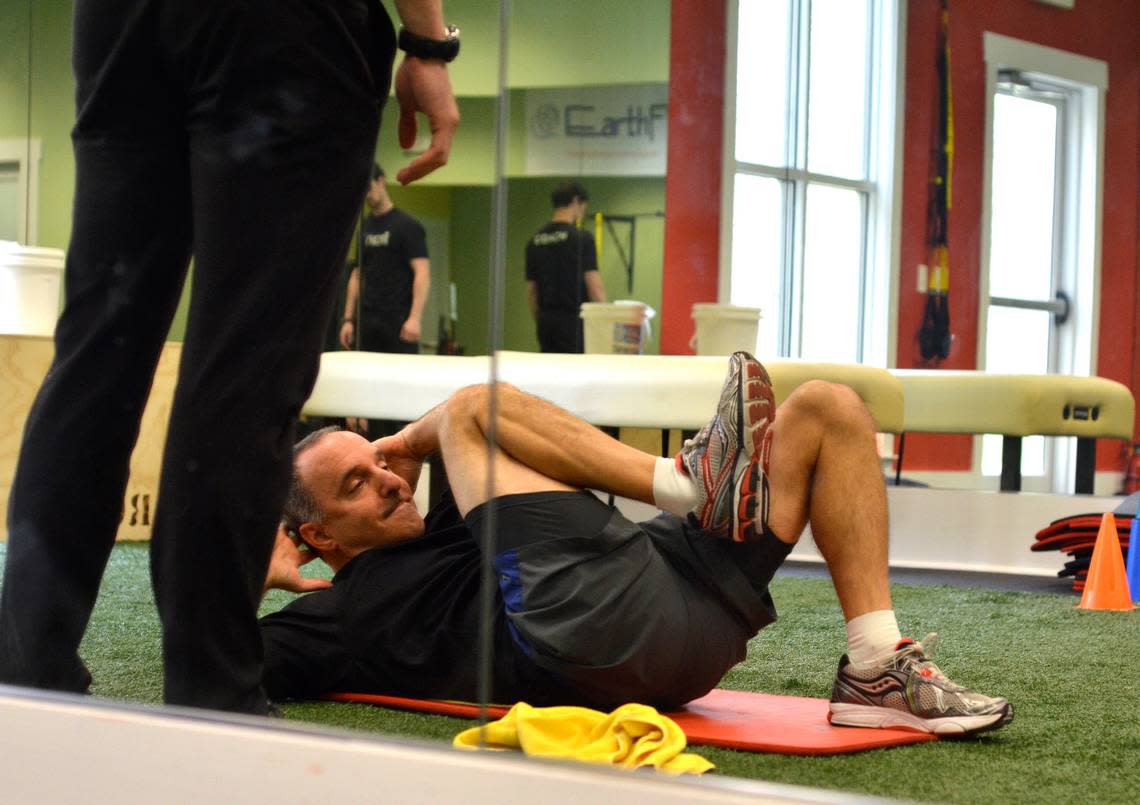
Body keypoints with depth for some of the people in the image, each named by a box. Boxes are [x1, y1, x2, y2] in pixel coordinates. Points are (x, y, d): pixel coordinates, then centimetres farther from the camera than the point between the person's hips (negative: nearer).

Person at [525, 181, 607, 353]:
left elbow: (531, 291, 13)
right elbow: (594, 286, -13)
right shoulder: (581, 238, -10)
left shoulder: (534, 242, 10)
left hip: (545, 323, 7)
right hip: (573, 323, -7)